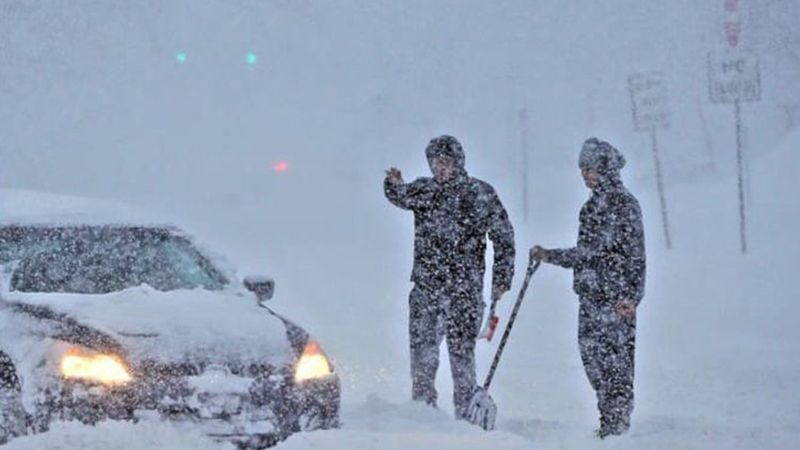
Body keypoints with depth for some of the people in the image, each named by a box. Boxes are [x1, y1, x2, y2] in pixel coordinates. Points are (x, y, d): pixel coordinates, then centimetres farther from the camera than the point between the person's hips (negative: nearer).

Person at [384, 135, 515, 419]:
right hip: (425, 286, 3)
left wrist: (501, 278, 0)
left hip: (464, 288, -3)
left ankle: (465, 415, 4)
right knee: (421, 351, 5)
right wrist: (394, 185, -18)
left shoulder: (480, 194, 1)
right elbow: (402, 197, -1)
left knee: (461, 352, -3)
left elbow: (504, 238, 3)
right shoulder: (424, 189, 12)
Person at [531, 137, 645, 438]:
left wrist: (629, 296, -18)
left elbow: (634, 253, -12)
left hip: (615, 297, -8)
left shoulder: (624, 203, -8)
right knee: (591, 354, 7)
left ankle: (617, 423, -4)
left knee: (615, 358, -8)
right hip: (590, 295, 8)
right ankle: (609, 421, 15)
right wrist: (550, 256, 22)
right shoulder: (591, 206, 17)